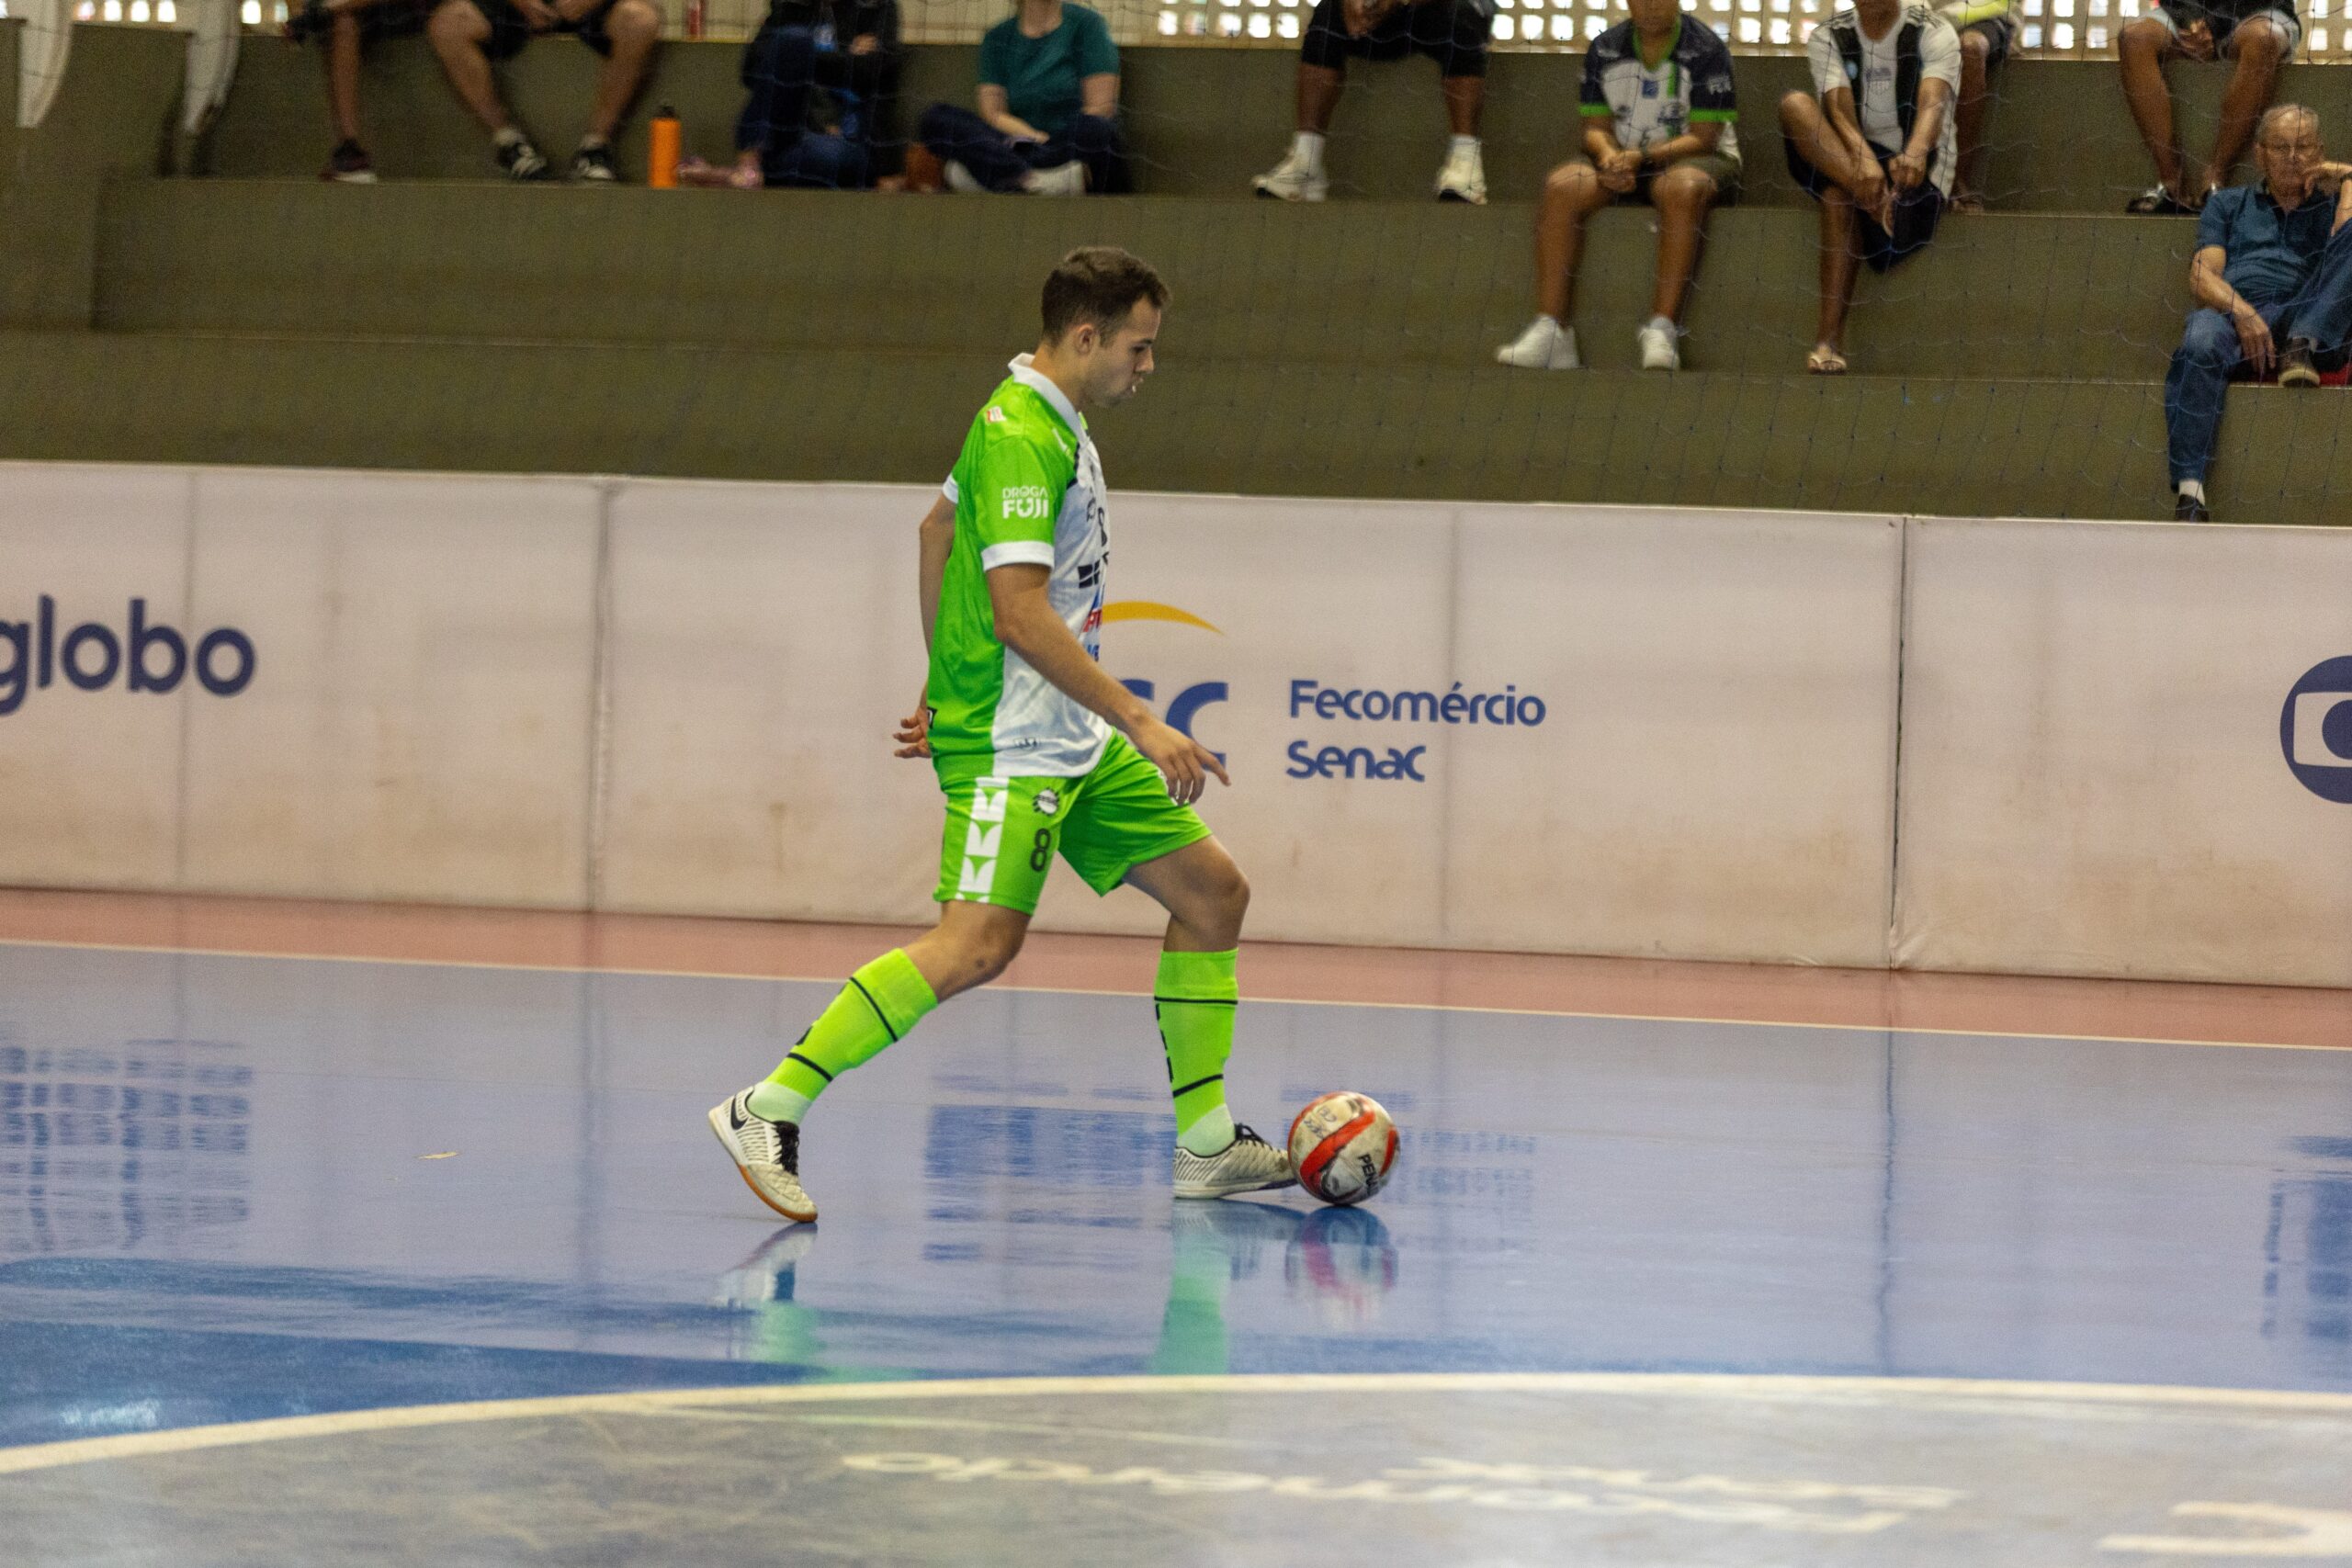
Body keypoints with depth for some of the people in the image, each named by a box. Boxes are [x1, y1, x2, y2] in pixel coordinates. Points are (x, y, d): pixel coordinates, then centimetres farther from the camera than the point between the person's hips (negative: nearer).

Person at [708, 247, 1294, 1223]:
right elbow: (1021, 612, -25)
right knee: (979, 942, -23)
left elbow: (939, 527, 27)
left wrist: (941, 688, 28)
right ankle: (769, 1110, -19)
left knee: (1213, 892, 10)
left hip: (1077, 739, 11)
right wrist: (1142, 723, -24)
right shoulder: (1020, 437, -18)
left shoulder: (1052, 423, 14)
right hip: (1009, 741, -11)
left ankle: (1207, 1146, 16)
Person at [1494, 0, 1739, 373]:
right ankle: (1549, 330, -32)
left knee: (1681, 188, -40)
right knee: (1562, 187, -26)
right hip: (1622, 160, 4)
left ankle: (1662, 328, -43)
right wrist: (1609, 157, -20)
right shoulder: (1605, 49, 5)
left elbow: (1702, 138, -12)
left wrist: (1640, 156, -26)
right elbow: (1595, 127, 5)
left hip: (1691, 157, -4)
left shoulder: (1706, 49, -7)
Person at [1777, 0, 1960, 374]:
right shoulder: (1828, 37, 2)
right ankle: (1880, 200, -44)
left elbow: (1933, 102, -25)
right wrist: (1864, 159, -39)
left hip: (1916, 169, -3)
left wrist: (1915, 152, -50)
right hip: (1843, 155, 3)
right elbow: (1839, 108, -15)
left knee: (1839, 195, -36)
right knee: (1795, 104, -28)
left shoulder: (1934, 33, -5)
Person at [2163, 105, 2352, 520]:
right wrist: (2242, 313, -8)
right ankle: (2188, 488, -48)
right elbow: (2202, 276, 11)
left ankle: (2303, 346, -31)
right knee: (2201, 338, -39)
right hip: (2231, 312, 0)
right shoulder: (2228, 204, 29)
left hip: (2306, 318, 0)